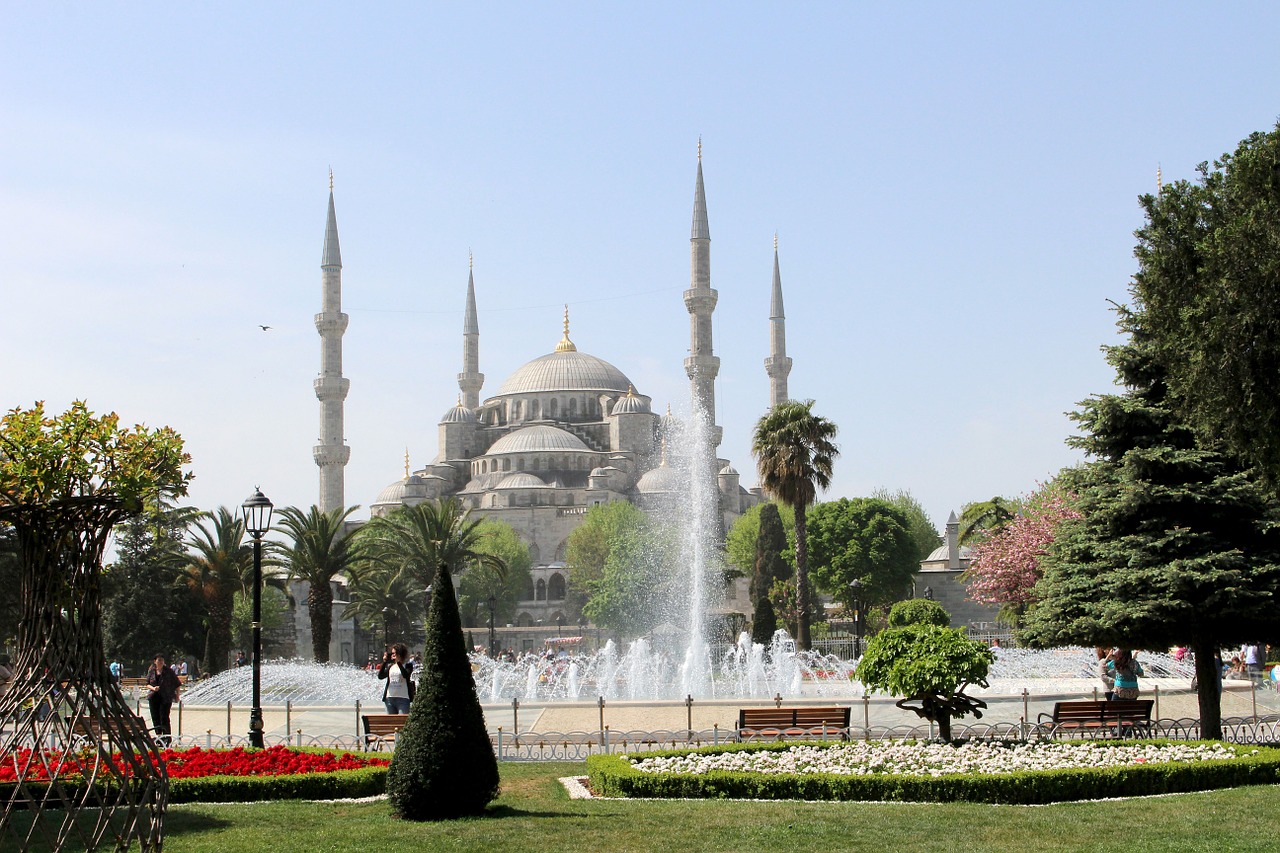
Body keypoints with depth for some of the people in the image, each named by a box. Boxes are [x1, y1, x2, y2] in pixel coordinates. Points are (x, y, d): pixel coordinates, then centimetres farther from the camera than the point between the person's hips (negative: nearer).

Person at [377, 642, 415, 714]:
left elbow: (406, 675, -19)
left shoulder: (407, 665, 1)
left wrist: (399, 662, -21)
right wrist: (384, 662, -5)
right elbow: (380, 676, 3)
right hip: (390, 698, 5)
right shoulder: (390, 666, 14)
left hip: (403, 698, -5)